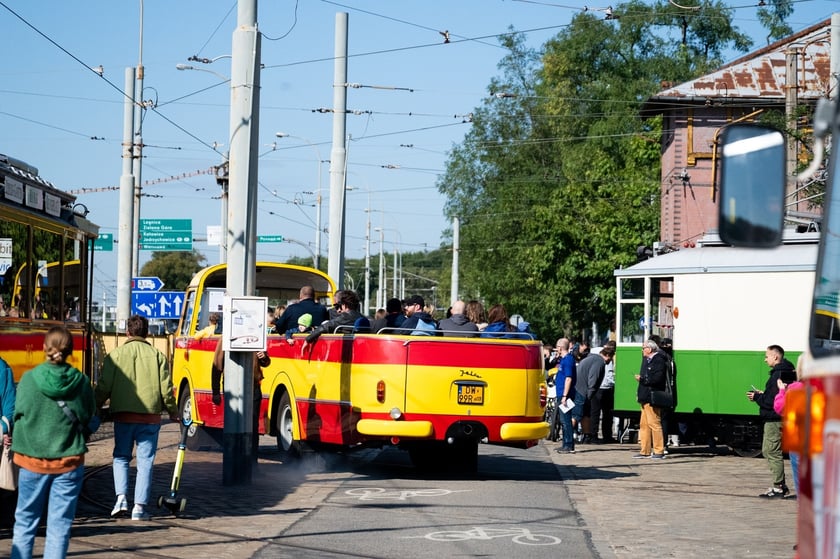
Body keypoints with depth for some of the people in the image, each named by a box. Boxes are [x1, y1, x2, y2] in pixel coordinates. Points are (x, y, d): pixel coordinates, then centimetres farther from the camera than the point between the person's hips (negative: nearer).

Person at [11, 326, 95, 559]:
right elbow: (88, 418, 2)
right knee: (60, 524, 5)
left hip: (32, 460, 0)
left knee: (25, 521, 13)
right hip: (69, 461, 0)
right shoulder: (81, 382, -7)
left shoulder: (28, 379, -10)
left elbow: (18, 415, -3)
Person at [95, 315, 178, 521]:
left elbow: (104, 387, -2)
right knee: (145, 461, 5)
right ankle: (140, 507, 1)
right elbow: (166, 388, 1)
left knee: (121, 456, 15)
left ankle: (121, 497, -2)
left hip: (123, 415, 0)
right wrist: (173, 411, 16)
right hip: (150, 416, 0)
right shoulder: (157, 356, 3)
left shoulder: (115, 354, 1)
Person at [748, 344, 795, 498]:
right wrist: (762, 394, 13)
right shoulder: (785, 373, 15)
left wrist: (757, 397, -9)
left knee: (773, 452, -5)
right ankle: (780, 485, 20)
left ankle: (778, 488, -2)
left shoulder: (778, 375, -18)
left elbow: (773, 401, -22)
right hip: (774, 419, 11)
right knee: (767, 451, 17)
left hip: (774, 420, -11)